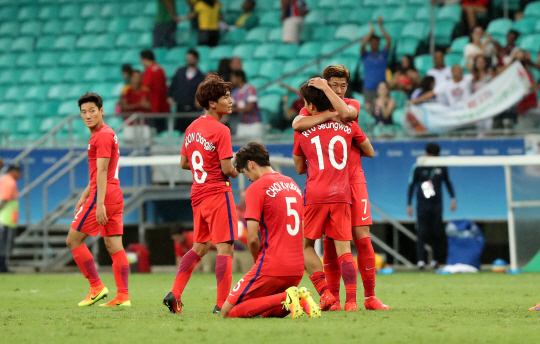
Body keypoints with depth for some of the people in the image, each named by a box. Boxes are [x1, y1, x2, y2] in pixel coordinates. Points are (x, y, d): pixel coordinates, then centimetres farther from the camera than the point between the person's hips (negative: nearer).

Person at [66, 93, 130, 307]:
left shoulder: (103, 136, -11)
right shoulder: (106, 134, 20)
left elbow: (102, 172, -19)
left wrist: (99, 203, -24)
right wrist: (83, 198, 30)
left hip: (103, 196, -10)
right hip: (115, 197, 10)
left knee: (73, 240, -3)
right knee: (114, 247, 5)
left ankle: (96, 287, -5)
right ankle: (123, 296, 0)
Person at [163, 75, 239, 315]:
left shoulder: (192, 128, 10)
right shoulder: (220, 131, -15)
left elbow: (184, 163, 16)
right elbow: (227, 169, -18)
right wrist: (236, 171, 3)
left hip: (198, 195, 8)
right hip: (218, 193, -8)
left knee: (199, 247, 18)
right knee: (225, 248, -5)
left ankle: (174, 293, 10)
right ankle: (221, 303, -9)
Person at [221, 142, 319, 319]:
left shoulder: (256, 188, -8)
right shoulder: (292, 184, 16)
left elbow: (252, 239, -14)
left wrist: (259, 262, 6)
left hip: (271, 266, -8)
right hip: (297, 269, 8)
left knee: (228, 311, -2)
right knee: (264, 312, 22)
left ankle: (284, 298, -18)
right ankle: (300, 299, -4)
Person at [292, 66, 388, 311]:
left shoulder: (352, 105, 9)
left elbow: (346, 113, -16)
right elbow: (297, 125, -17)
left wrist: (325, 89, -12)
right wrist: (329, 115, -18)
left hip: (353, 179, 1)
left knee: (362, 236, -5)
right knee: (330, 241, -2)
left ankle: (370, 297, 1)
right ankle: (333, 298, 3)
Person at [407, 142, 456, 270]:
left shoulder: (442, 167, 5)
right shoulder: (418, 167, -1)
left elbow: (447, 182, 18)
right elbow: (411, 186, 4)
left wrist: (453, 198, 10)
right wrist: (409, 204, 1)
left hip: (437, 204, 2)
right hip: (422, 205, -2)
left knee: (437, 233, 1)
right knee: (422, 233, -8)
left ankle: (436, 259, 10)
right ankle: (420, 260, -11)